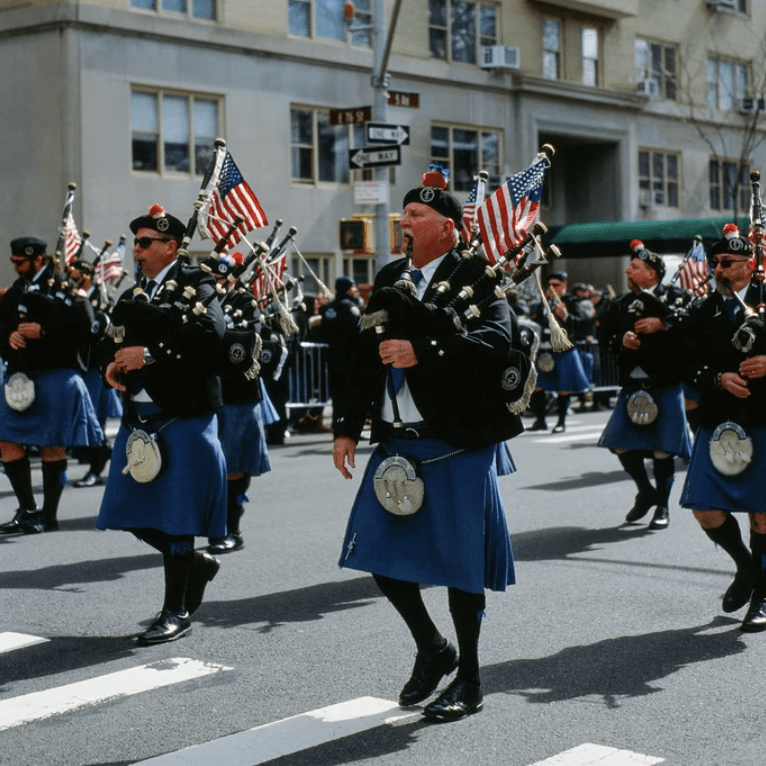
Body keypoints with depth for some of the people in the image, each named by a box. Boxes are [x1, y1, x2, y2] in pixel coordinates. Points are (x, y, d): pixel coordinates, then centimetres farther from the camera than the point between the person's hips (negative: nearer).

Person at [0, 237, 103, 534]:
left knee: (52, 447, -1)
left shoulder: (64, 289, -5)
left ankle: (49, 515, 10)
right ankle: (27, 509, 15)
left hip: (58, 374, -6)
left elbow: (81, 326, -15)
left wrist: (43, 330, -21)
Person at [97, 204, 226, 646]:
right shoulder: (135, 294, 16)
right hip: (140, 417, 8)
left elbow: (210, 334, -21)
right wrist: (115, 365, -1)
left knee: (175, 516, -3)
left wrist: (150, 353, -23)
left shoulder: (195, 285, -6)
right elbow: (122, 340, 22)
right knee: (136, 513, 10)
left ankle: (177, 613, 8)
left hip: (182, 416, -8)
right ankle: (197, 564, 33)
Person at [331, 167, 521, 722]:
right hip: (397, 442, 7)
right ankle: (433, 649, 30)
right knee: (382, 553, 8)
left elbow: (496, 342, -23)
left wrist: (422, 352, -30)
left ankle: (470, 680, 17)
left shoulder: (476, 277, -6)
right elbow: (364, 356, 15)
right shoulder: (391, 280, 14)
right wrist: (346, 426, 10)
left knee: (460, 562, 1)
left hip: (457, 446, -6)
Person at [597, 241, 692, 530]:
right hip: (633, 385, 4)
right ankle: (646, 492, 25)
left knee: (662, 449, 0)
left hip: (666, 384, -4)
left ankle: (662, 505, 17)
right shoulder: (621, 304, 13)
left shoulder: (674, 297, -2)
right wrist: (621, 340, -10)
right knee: (622, 445, 0)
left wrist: (662, 324, -21)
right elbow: (606, 337, 10)